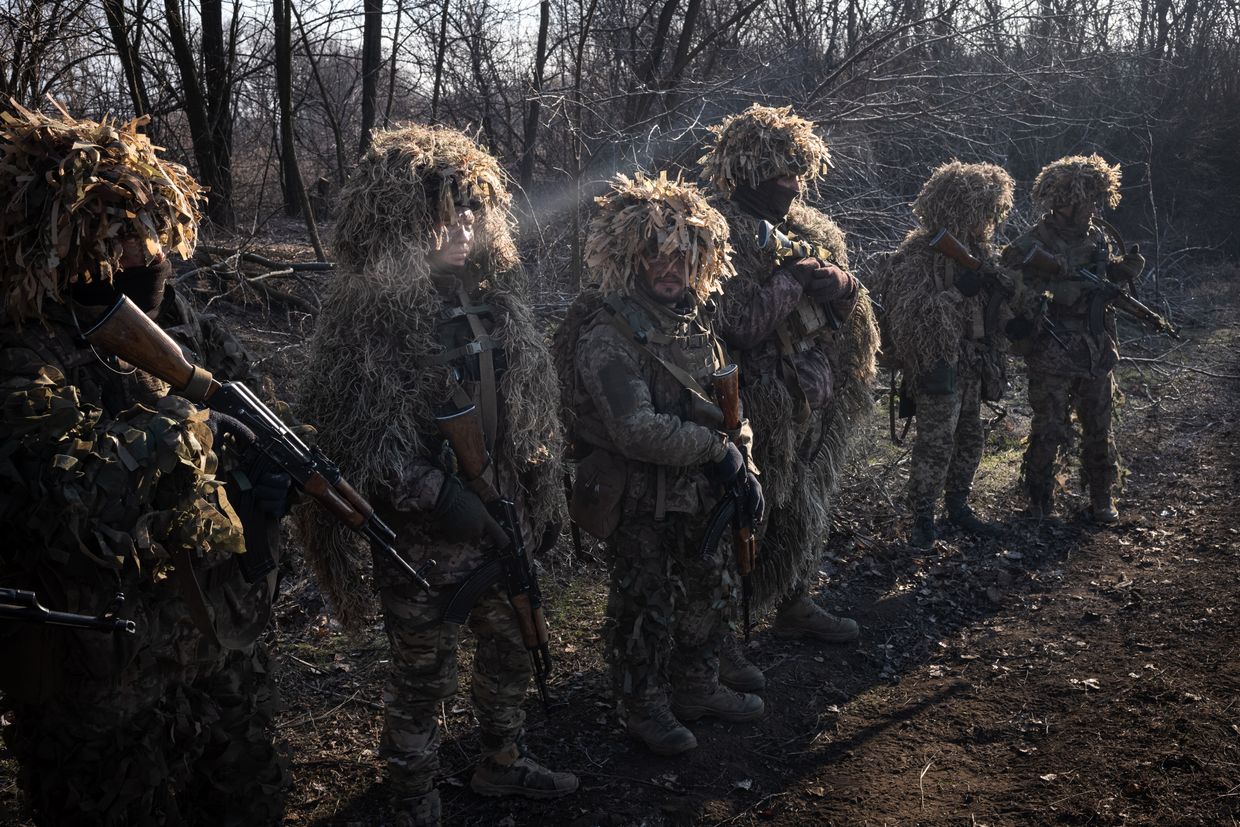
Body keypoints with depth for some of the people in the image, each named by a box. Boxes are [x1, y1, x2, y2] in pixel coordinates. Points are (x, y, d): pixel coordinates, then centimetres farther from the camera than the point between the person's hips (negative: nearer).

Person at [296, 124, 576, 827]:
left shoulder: (494, 297, 3)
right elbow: (357, 434, -21)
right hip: (425, 540, -6)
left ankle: (504, 762, 45)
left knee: (511, 647, 21)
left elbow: (529, 412, 10)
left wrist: (542, 499, 13)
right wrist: (436, 494, -25)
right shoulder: (370, 314, -18)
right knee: (425, 674, 11)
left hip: (502, 523, 6)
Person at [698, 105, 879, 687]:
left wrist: (841, 285, -10)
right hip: (753, 410, -8)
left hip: (811, 402, 8)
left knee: (805, 505, 20)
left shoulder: (808, 228, 11)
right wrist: (791, 281, -19)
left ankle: (793, 603, 38)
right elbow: (732, 323, -24)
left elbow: (845, 312, 12)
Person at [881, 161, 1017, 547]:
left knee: (970, 438, 16)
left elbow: (994, 303, 18)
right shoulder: (918, 255, -16)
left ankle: (958, 505, 31)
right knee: (936, 443, -6)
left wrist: (1001, 287, -5)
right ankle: (923, 518, 5)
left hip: (972, 363, 8)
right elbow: (907, 312, -26)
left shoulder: (977, 248, 9)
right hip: (938, 366, -8)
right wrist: (957, 292, -29)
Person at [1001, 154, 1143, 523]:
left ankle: (1102, 500, 28)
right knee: (1048, 433, 4)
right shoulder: (1032, 246, -14)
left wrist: (1127, 268, -3)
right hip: (1052, 360, -5)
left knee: (1099, 430, 14)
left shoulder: (1100, 234, 4)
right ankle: (1039, 504, 20)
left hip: (1098, 355, 5)